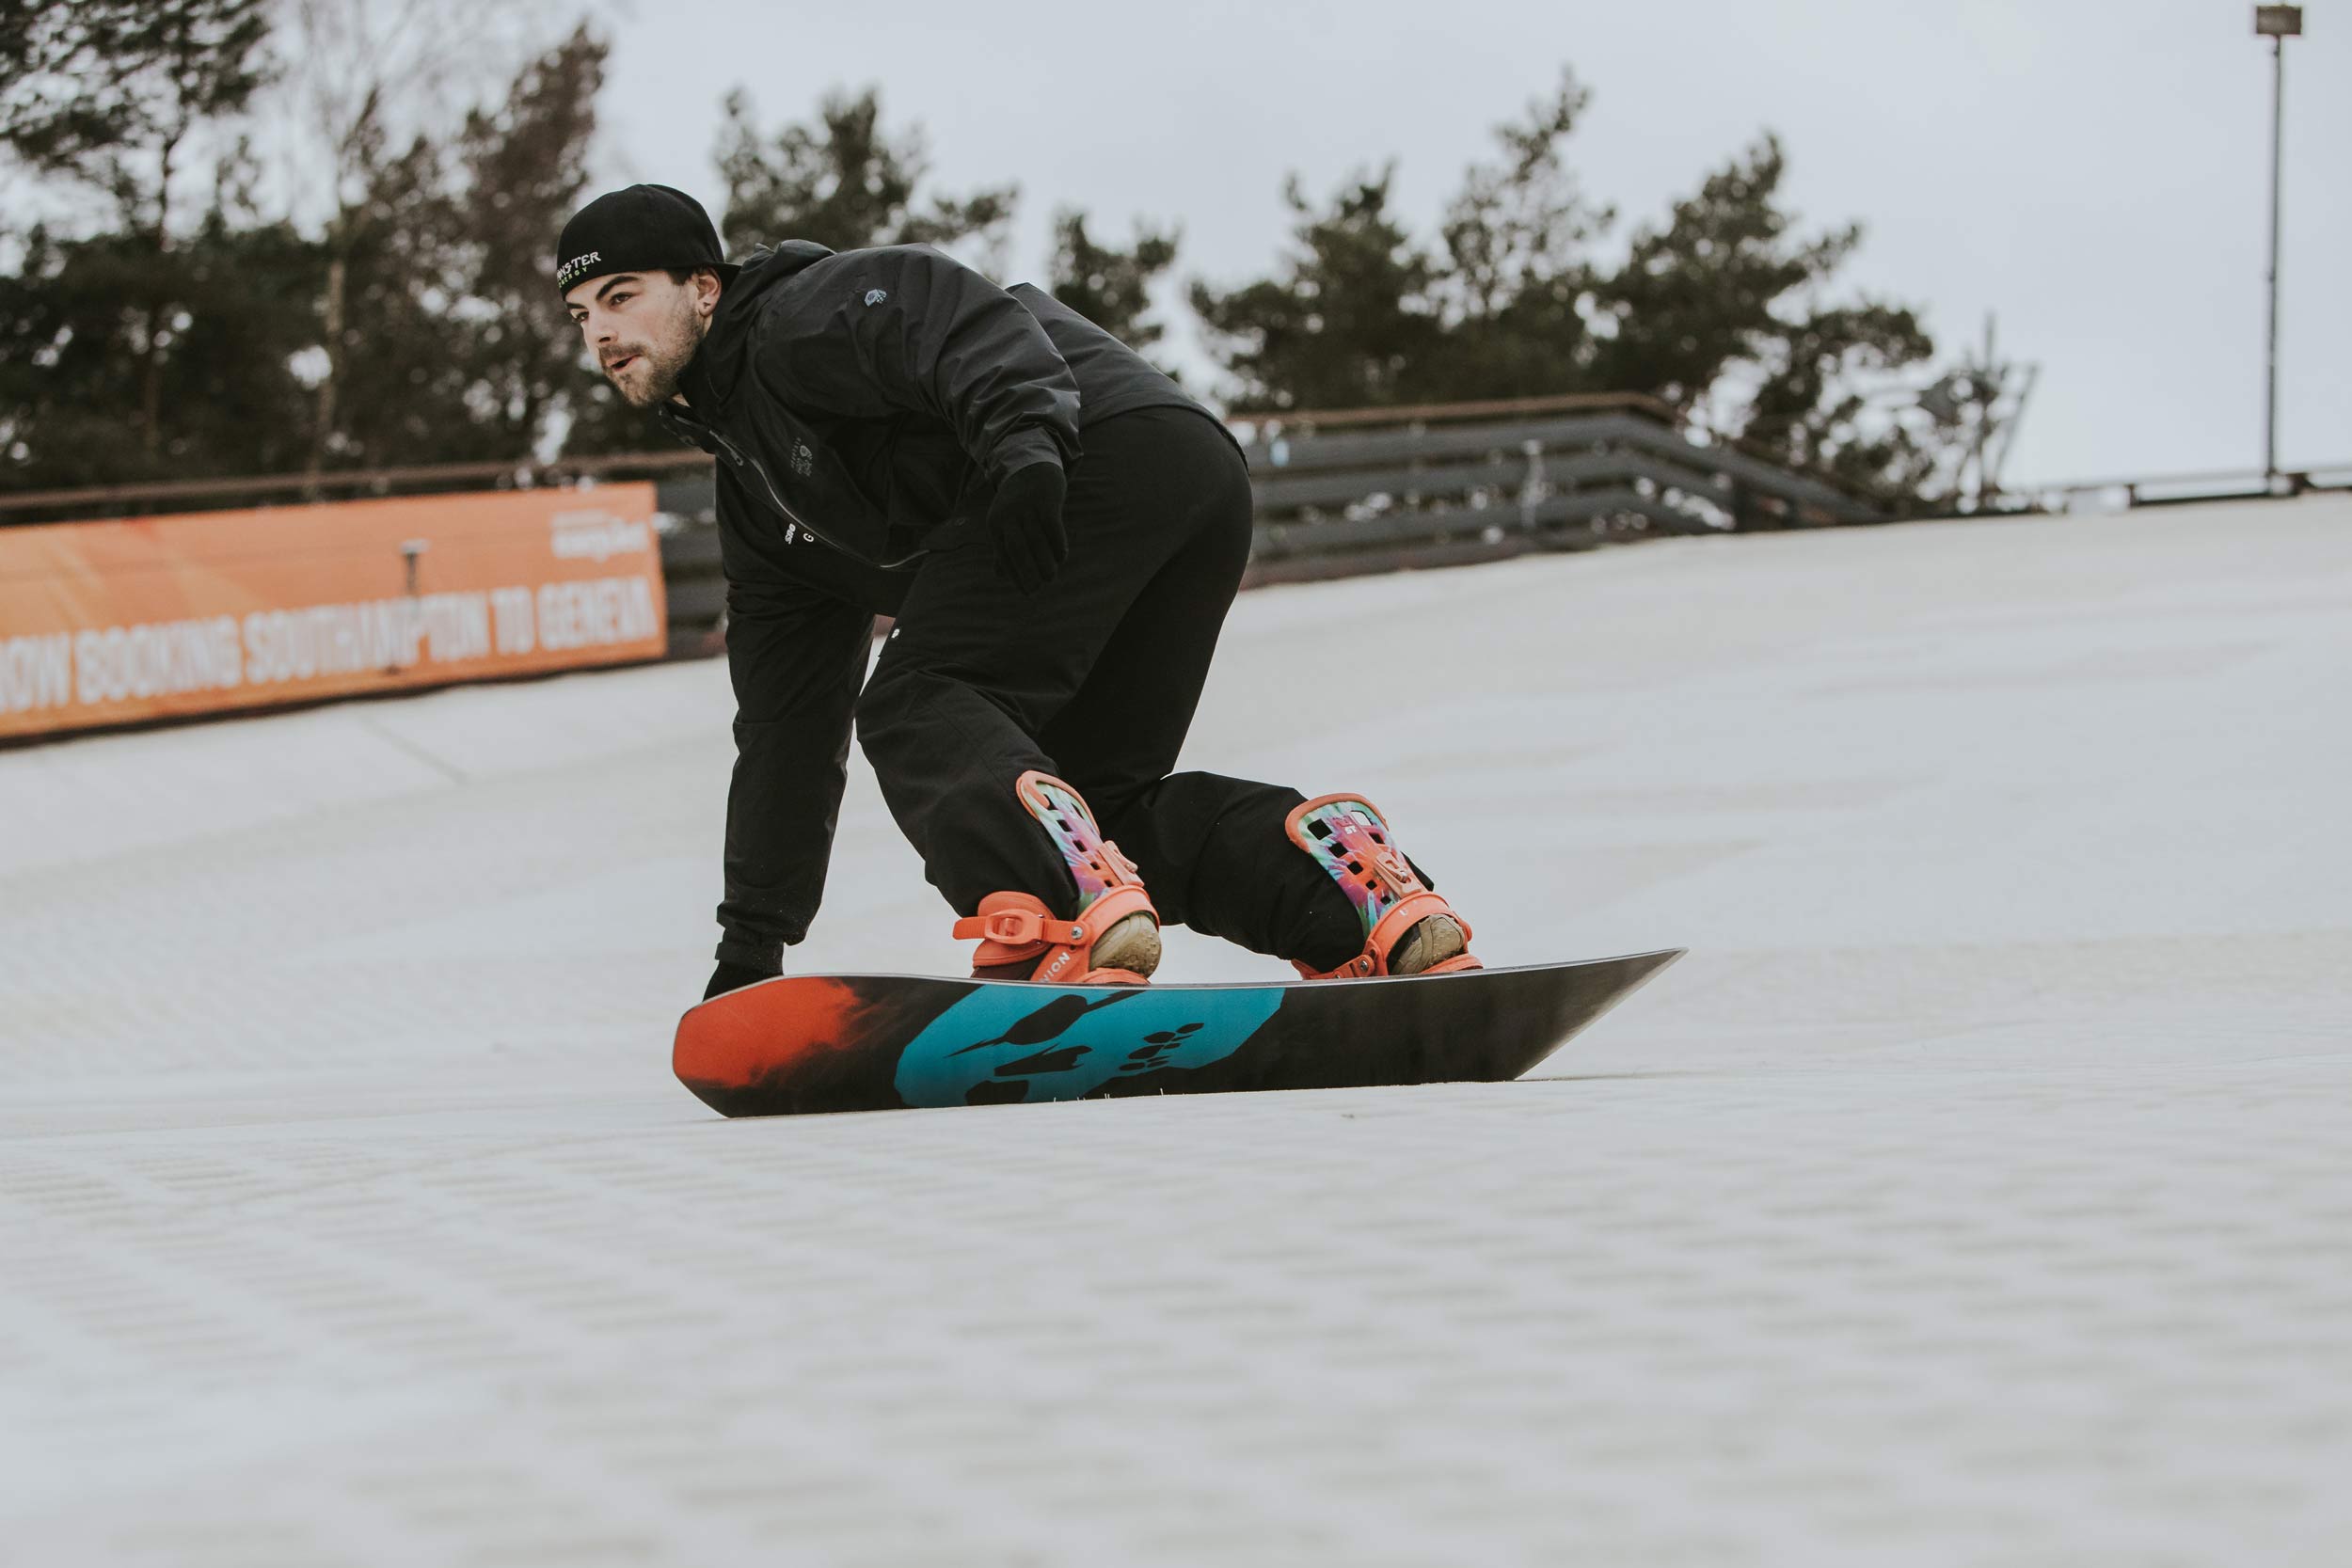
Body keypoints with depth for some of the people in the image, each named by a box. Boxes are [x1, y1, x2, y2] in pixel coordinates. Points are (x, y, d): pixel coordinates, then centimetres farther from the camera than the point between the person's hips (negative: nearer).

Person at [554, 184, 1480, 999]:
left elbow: (956, 318, -13)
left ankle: (1071, 909, -45)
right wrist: (752, 946, 32)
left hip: (1110, 446, -10)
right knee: (1102, 798, 11)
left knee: (916, 707, -18)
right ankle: (1347, 882, -8)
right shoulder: (758, 498, 33)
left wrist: (1021, 439, -33)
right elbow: (787, 727, 35)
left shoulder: (802, 318, 7)